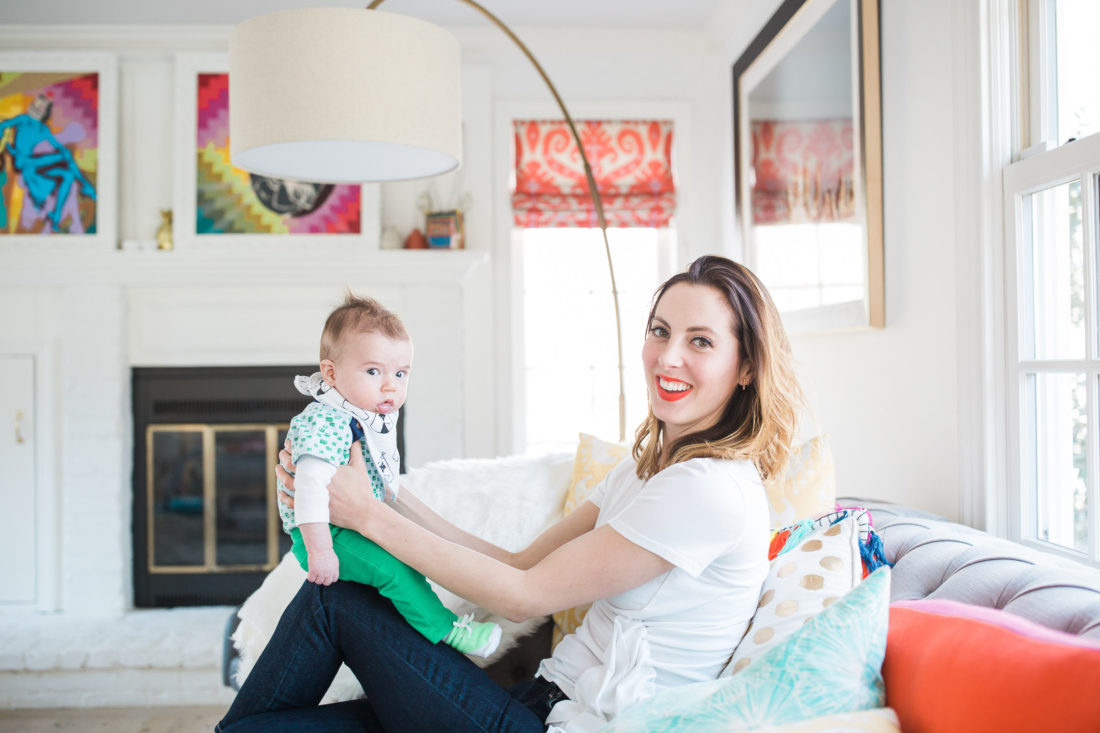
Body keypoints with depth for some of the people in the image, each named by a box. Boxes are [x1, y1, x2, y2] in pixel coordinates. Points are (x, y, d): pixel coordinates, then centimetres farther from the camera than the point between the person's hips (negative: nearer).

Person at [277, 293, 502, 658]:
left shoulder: (378, 419, 4)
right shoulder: (325, 423, -27)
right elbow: (311, 485, -35)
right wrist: (319, 551, -37)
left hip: (361, 527, 10)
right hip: (328, 533, -10)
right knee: (392, 566, -22)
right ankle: (445, 629, -11)